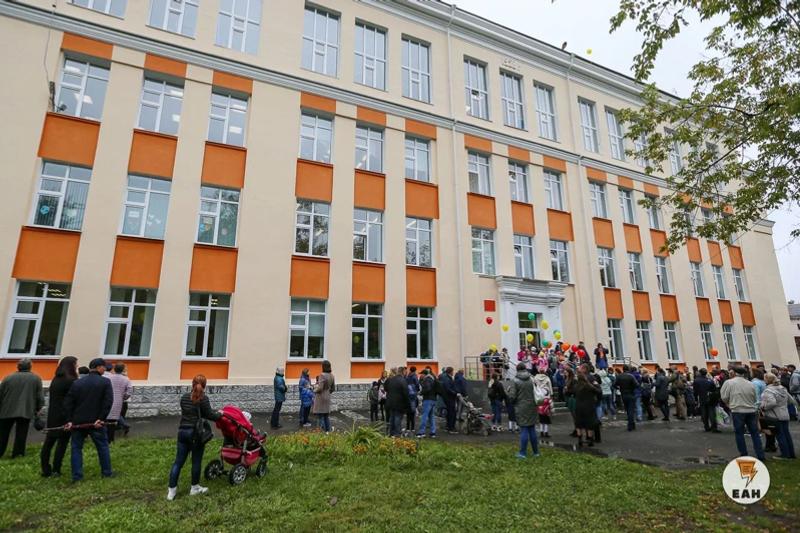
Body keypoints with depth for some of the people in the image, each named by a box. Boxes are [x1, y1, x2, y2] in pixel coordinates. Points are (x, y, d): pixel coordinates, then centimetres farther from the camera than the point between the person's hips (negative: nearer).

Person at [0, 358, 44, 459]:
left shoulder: (8, 378, 2)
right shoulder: (36, 378, 0)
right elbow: (40, 397, -1)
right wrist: (38, 409, 10)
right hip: (25, 411, -1)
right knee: (21, 434, 7)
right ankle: (17, 453, 9)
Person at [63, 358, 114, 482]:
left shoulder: (76, 383, 6)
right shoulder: (105, 382, -6)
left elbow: (68, 403, 2)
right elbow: (108, 402, -15)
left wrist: (69, 420, 2)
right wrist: (101, 418, -11)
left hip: (78, 422, 3)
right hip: (96, 422, -2)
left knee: (76, 448, 12)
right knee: (103, 447, 10)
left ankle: (77, 476, 11)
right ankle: (107, 472, 16)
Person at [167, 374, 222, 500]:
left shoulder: (184, 397, 7)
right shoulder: (203, 398, -12)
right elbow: (210, 415, -10)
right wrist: (219, 414, 10)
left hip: (182, 431, 5)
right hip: (196, 433, -5)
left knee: (178, 461, 9)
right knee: (196, 461, 8)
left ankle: (171, 490, 10)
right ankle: (194, 488, 19)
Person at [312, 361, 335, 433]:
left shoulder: (322, 375, -19)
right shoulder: (331, 376, 4)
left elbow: (320, 388, -22)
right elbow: (333, 388, 11)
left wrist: (315, 390, -3)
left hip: (320, 398, -7)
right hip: (327, 397, 7)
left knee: (320, 416, 0)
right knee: (327, 415, 16)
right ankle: (328, 430, 21)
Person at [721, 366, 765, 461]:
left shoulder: (729, 382, -7)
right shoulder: (751, 384, 3)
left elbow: (724, 397, -5)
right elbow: (754, 399, 10)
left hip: (737, 411, -3)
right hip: (751, 410, 3)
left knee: (739, 433, 7)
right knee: (755, 433, 12)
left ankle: (744, 455, 11)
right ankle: (760, 455, 15)